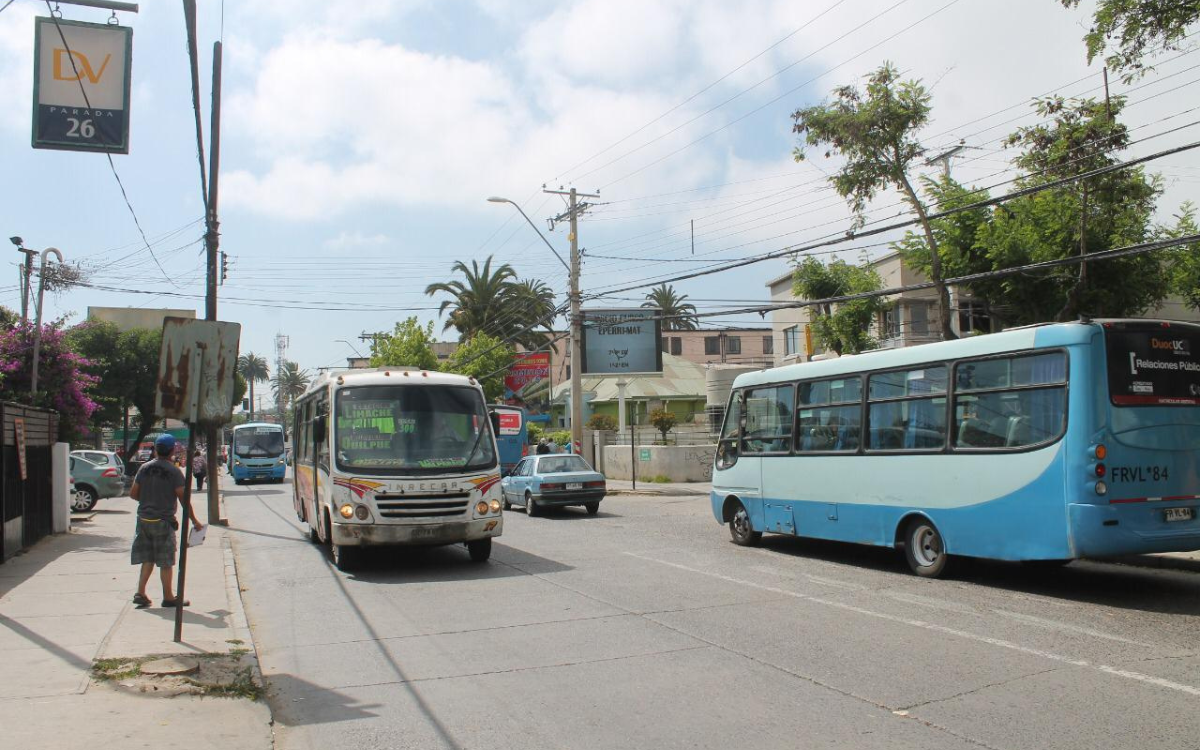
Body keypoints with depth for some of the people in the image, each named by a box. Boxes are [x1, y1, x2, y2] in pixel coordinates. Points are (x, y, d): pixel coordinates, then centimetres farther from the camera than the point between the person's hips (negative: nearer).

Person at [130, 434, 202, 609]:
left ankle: (140, 593, 8)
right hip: (163, 521, -5)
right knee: (166, 562, 4)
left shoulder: (144, 468, 3)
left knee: (147, 559, 15)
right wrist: (194, 520, -4)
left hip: (144, 519, 5)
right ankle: (168, 597, 11)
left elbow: (133, 494, 5)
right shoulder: (174, 471, -11)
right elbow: (183, 497, -11)